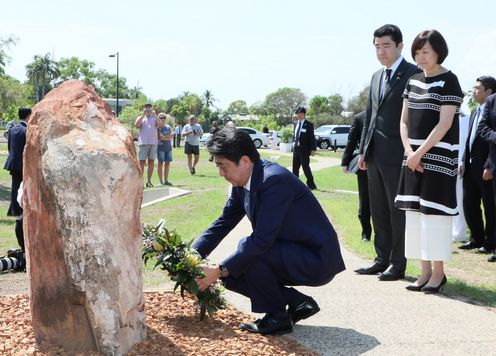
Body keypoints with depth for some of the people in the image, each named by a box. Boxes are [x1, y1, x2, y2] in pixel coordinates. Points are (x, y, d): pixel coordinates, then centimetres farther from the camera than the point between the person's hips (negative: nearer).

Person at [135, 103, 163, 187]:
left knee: (151, 162, 3)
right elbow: (137, 125, -7)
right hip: (143, 143, -2)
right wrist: (143, 115, -10)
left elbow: (160, 125, -3)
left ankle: (149, 181, 9)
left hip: (153, 142, 2)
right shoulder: (140, 118, 13)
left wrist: (155, 115, -11)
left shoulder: (155, 118, 15)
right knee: (142, 162, -5)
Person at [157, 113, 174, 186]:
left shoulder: (168, 127, 15)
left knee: (167, 164, 6)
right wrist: (169, 136, -3)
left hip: (168, 147, 6)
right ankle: (161, 181, -1)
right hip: (161, 147, -6)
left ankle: (166, 180, 12)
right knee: (160, 163, -2)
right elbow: (161, 137, -14)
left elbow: (172, 136, 2)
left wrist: (165, 137, -11)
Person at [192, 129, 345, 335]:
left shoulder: (275, 179, -27)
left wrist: (219, 271, -25)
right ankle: (298, 303, 10)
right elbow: (223, 223, 8)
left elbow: (262, 240, -30)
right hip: (294, 253, 10)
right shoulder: (242, 183, 1)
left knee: (248, 252, -27)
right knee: (231, 273, 3)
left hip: (317, 260, -9)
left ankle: (277, 316, -8)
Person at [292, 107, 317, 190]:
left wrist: (313, 149, -14)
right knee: (295, 167, 11)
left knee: (305, 167, -5)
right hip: (296, 148, 7)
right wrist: (295, 144, 15)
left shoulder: (309, 125, -7)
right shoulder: (296, 123, 12)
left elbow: (312, 138, -9)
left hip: (304, 149, -7)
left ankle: (311, 184, 4)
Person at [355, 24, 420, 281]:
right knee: (378, 211, 11)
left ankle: (398, 264, 7)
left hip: (397, 154, -7)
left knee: (398, 210, 0)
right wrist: (363, 150, 15)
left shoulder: (413, 74, -7)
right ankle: (383, 260, 19)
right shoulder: (376, 77, 17)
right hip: (374, 155, 8)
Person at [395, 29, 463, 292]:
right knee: (415, 213, 6)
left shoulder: (448, 81, -7)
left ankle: (438, 273, 3)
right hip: (414, 156, 6)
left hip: (438, 156, -6)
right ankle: (425, 271, 13)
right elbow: (404, 121, 10)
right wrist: (409, 152, -5)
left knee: (434, 211, -5)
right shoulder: (413, 82, 12)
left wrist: (420, 152, -15)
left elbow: (445, 124, -13)